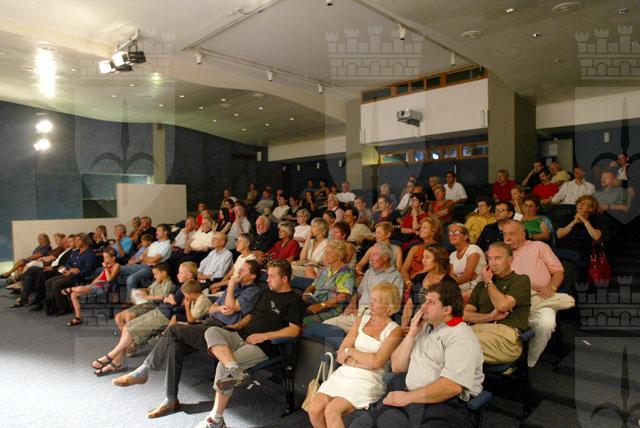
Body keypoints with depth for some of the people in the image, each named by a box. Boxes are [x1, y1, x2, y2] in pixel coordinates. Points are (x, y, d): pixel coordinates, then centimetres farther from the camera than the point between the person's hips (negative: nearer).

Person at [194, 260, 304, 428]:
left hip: (262, 346, -8)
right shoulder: (267, 293, 24)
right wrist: (236, 326, 11)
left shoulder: (294, 300, -2)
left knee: (223, 365, -26)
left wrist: (263, 336, -16)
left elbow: (295, 330, -13)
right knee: (211, 331, -19)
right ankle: (233, 369, -40)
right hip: (241, 337, 8)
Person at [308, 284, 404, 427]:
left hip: (368, 380, -5)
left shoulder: (394, 331, -2)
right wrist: (368, 361, -7)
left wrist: (350, 351, -3)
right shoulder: (361, 320, 12)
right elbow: (340, 356, 6)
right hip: (343, 373, 5)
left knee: (332, 410, -26)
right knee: (314, 409, -15)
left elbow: (376, 362, -14)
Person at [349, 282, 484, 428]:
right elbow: (397, 367, 14)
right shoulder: (424, 327, 16)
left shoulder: (461, 337, -7)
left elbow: (452, 386, -19)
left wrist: (407, 397, -14)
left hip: (445, 405, -6)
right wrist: (411, 334, 2)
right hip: (407, 397, 6)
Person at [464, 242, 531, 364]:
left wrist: (488, 282, 10)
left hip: (505, 332, -4)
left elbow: (502, 305, -4)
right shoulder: (481, 285, 29)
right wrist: (490, 316, -2)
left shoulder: (521, 280, 15)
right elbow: (466, 314, 16)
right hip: (477, 328, 5)